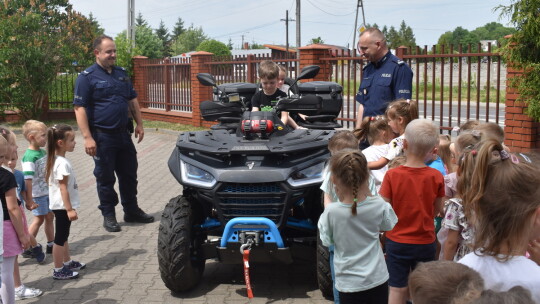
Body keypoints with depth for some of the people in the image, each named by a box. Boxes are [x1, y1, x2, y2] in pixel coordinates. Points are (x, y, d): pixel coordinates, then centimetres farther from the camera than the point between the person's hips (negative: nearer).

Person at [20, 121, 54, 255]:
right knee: (39, 219, 2)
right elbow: (28, 179, -25)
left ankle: (51, 244, 27)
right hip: (37, 194, -8)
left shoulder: (43, 152, 4)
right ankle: (27, 248, 15)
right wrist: (29, 199, -25)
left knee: (49, 217, 14)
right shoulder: (29, 156, -22)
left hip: (48, 191, 8)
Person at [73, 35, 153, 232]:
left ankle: (132, 211, 26)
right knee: (105, 178, 5)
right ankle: (108, 216, 17)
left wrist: (139, 124, 10)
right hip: (102, 136, -6)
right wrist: (87, 137, -20)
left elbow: (132, 100, 18)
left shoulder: (121, 74, 11)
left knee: (129, 174, 13)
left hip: (123, 134, 6)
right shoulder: (87, 77, -9)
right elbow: (80, 108, -14)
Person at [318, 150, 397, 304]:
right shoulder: (379, 205, -14)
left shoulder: (331, 212, -21)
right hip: (377, 279, 2)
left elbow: (327, 241, -4)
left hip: (349, 284, -2)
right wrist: (368, 193, 2)